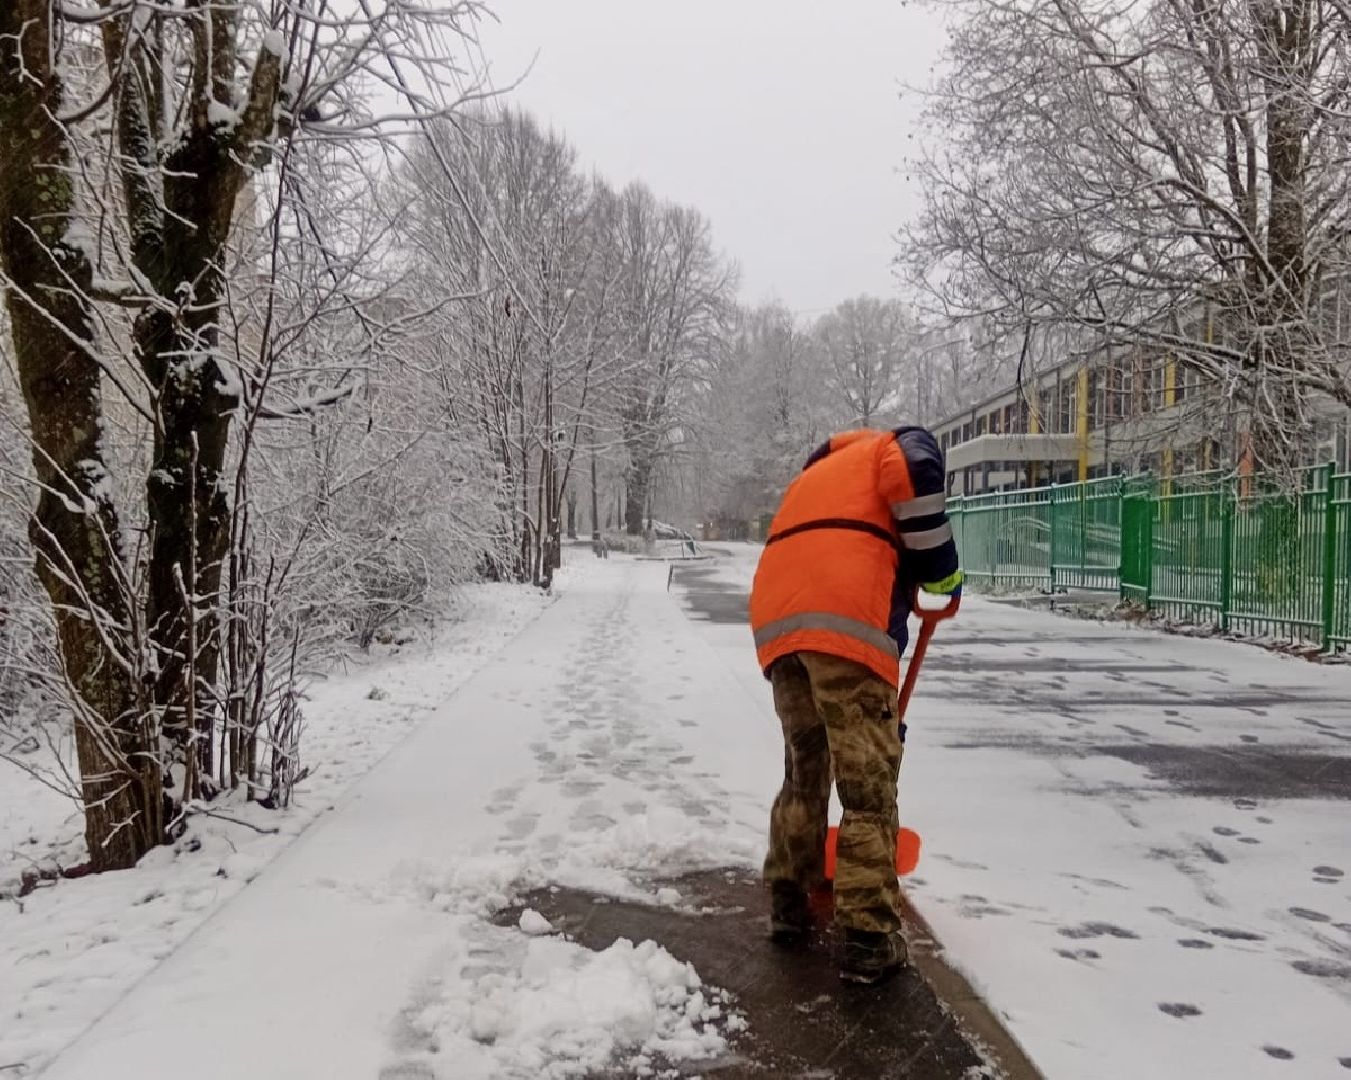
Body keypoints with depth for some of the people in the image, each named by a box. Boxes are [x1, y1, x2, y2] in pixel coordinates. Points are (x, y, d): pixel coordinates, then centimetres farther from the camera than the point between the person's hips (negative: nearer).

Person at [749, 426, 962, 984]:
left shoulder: (814, 476, 41)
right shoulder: (902, 443, 22)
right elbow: (914, 477, -8)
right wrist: (941, 568, 6)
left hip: (777, 620, 7)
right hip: (844, 618, -7)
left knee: (804, 768, 22)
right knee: (869, 781, 0)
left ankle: (789, 903, 32)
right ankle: (869, 937, 3)